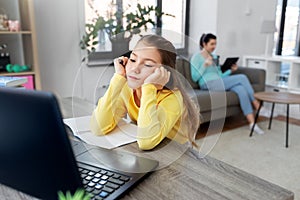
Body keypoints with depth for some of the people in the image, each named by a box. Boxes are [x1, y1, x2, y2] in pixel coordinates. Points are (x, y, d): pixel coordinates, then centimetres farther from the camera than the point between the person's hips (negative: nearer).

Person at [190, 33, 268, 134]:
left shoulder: (214, 57, 23)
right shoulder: (196, 57, 1)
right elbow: (194, 78, -8)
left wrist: (231, 70, 4)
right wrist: (205, 65, -17)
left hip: (219, 83, 7)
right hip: (209, 85, -7)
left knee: (241, 90, -23)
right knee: (242, 78, -17)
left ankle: (252, 122, -25)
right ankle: (257, 105, -5)